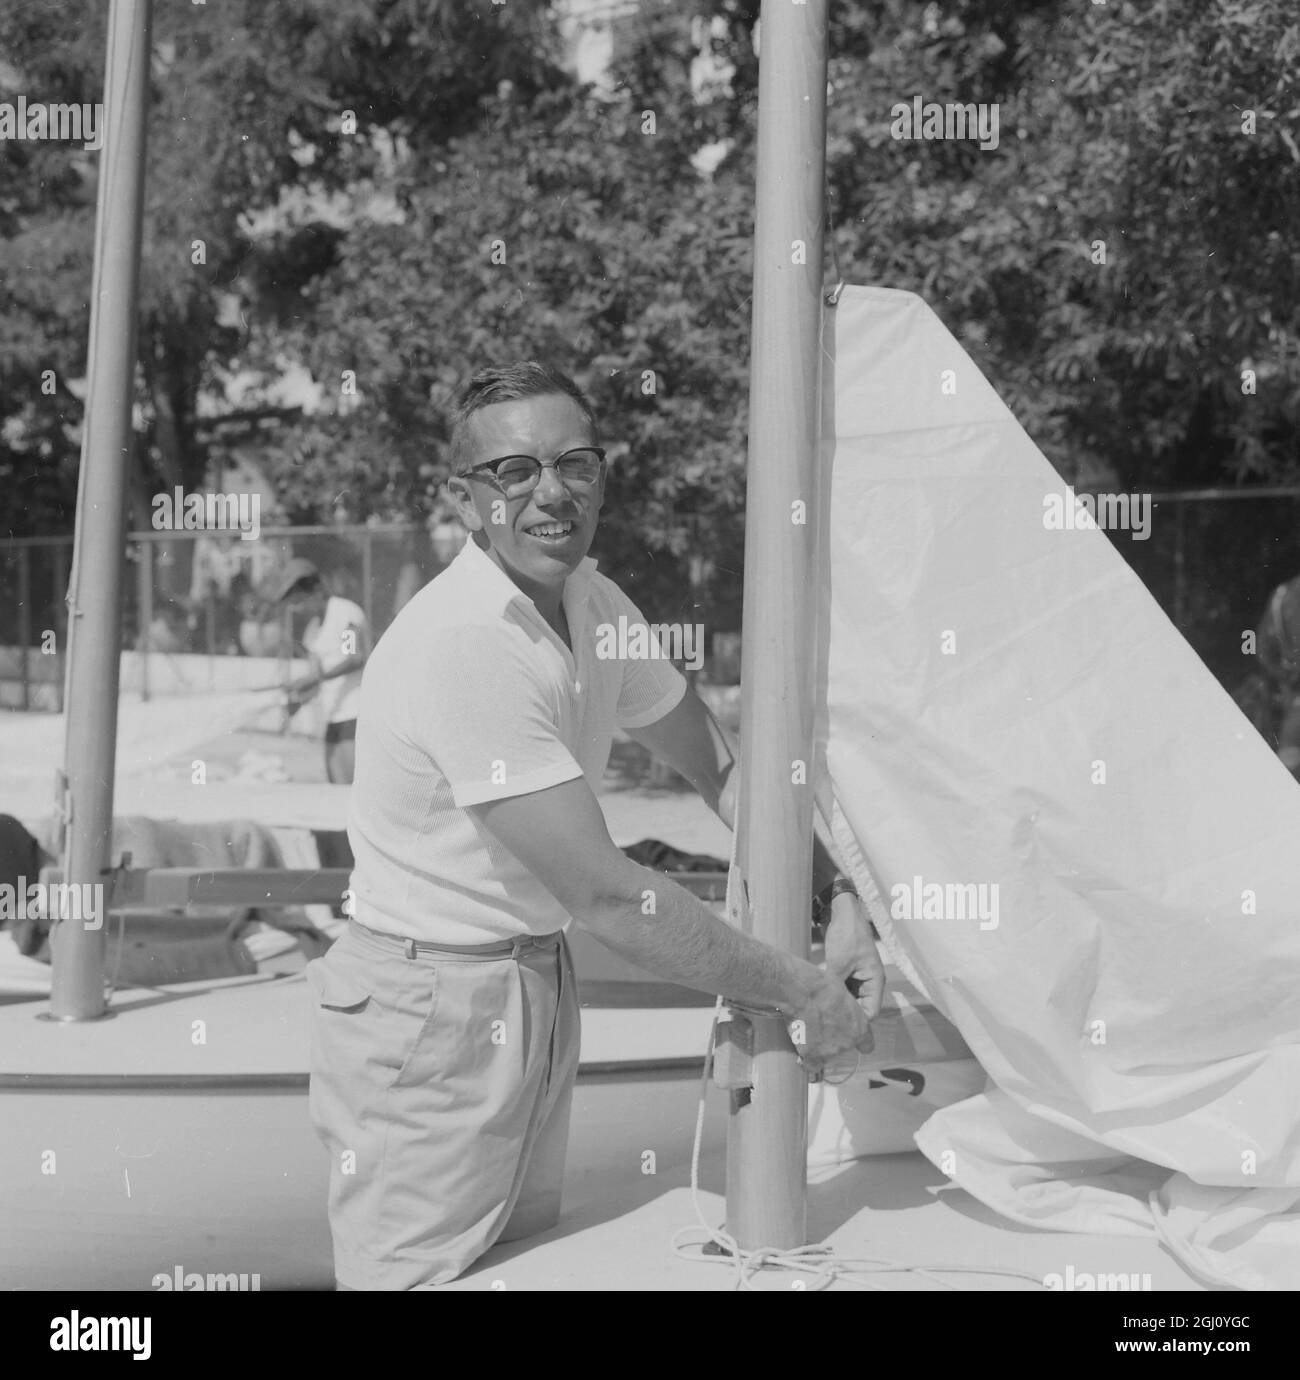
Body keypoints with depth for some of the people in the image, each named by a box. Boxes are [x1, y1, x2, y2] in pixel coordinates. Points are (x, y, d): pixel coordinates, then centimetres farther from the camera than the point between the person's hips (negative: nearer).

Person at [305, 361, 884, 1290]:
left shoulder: (593, 605, 2)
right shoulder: (461, 646, -25)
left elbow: (720, 765, 13)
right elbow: (603, 895, -26)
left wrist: (843, 899, -1)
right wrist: (796, 991, -17)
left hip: (543, 986, 8)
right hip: (428, 1008, -8)